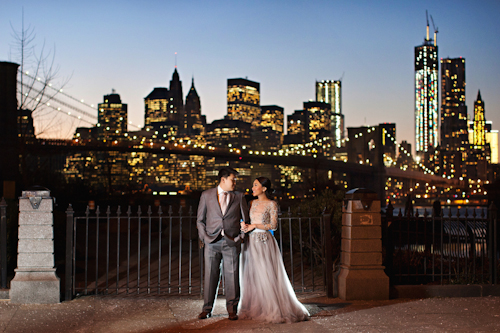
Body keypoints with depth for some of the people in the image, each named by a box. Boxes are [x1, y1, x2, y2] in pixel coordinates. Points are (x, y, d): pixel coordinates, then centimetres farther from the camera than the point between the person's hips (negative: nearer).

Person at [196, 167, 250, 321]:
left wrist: (240, 236, 3)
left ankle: (232, 309, 8)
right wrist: (204, 237, -1)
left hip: (231, 242, 0)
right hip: (212, 242, 0)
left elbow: (245, 220, 14)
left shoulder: (239, 197, 9)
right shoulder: (206, 195, 8)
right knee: (210, 275, 2)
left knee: (232, 276, 0)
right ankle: (207, 309, 10)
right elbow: (200, 220, 10)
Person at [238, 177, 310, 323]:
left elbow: (273, 225, -10)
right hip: (251, 242, 6)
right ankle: (254, 309, 15)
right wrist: (245, 226, -2)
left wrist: (254, 225, -11)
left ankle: (273, 310, 1)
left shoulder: (272, 204, -4)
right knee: (251, 275, 6)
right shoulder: (253, 203, 14)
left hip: (264, 242, -6)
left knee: (267, 276, -7)